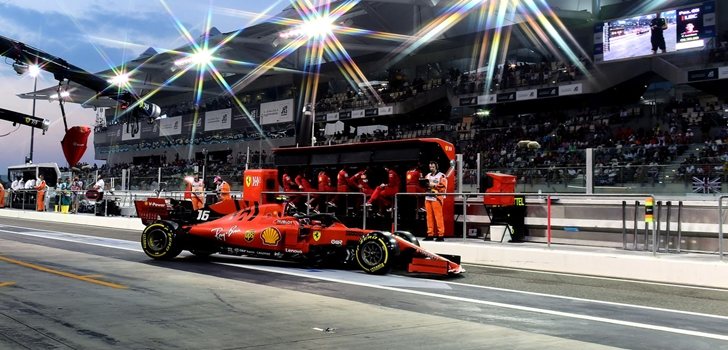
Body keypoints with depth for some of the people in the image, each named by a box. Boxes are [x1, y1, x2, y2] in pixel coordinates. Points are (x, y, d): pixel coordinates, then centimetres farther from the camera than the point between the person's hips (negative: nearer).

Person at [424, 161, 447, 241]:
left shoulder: (441, 176, 1)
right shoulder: (428, 176, 21)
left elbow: (443, 187, -8)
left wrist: (434, 185, -14)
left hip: (436, 198, -6)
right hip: (428, 198, 6)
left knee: (438, 216, -8)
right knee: (429, 217, 4)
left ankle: (441, 235, -7)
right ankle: (430, 234, 7)